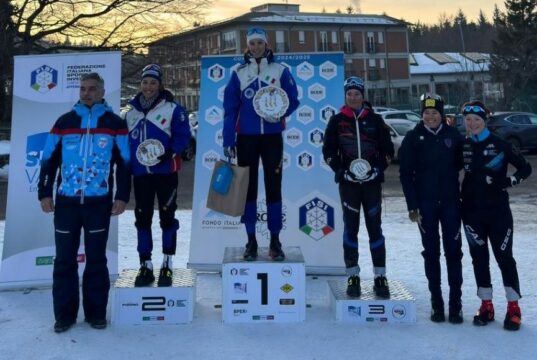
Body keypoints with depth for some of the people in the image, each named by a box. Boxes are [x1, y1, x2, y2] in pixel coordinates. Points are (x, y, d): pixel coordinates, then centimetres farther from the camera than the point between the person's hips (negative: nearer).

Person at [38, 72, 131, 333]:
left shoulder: (114, 123, 4)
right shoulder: (64, 121, 9)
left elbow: (124, 163, 4)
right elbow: (49, 160, 10)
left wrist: (122, 196, -3)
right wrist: (44, 193, 2)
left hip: (99, 202, -1)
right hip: (66, 201, 2)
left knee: (96, 259, 6)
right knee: (64, 259, 5)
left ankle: (96, 312, 17)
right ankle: (64, 314, 16)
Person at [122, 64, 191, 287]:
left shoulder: (172, 109, -2)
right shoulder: (129, 112, 11)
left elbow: (183, 135, -7)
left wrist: (170, 153, -21)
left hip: (166, 171, -4)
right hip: (140, 174, 4)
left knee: (167, 216, 3)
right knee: (142, 218, 6)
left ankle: (167, 266, 14)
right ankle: (145, 266, 16)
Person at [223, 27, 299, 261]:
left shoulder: (280, 70, 3)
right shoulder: (239, 73, 5)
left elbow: (293, 100, 4)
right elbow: (230, 108, 2)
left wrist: (280, 112, -18)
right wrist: (228, 141, -5)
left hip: (272, 137, -1)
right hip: (246, 138, 1)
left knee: (273, 187, 2)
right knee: (248, 188, 5)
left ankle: (275, 240, 11)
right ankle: (251, 241, 14)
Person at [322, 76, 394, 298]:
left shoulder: (375, 120, 6)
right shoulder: (337, 121, 5)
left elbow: (387, 149, 9)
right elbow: (328, 151, 7)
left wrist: (378, 168, -6)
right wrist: (341, 170, -7)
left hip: (372, 181, 0)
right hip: (348, 181, 0)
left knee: (375, 228, 2)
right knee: (350, 228, 3)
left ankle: (380, 277, 10)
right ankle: (353, 277, 11)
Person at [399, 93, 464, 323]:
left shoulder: (453, 136, 1)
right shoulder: (413, 138, -2)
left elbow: (461, 165, 7)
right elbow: (405, 173, -2)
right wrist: (412, 206, -7)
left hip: (450, 202, 1)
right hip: (425, 204, 0)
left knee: (453, 251, 2)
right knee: (431, 252, 7)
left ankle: (455, 303, 10)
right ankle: (436, 302, 16)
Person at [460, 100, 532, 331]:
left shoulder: (500, 145, -5)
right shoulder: (462, 146, 3)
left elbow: (525, 168, -1)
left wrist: (507, 182, -15)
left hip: (498, 210, -3)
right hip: (471, 211, 3)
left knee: (504, 257, 0)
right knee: (479, 258, 9)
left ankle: (513, 307, 11)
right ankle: (486, 305, 20)